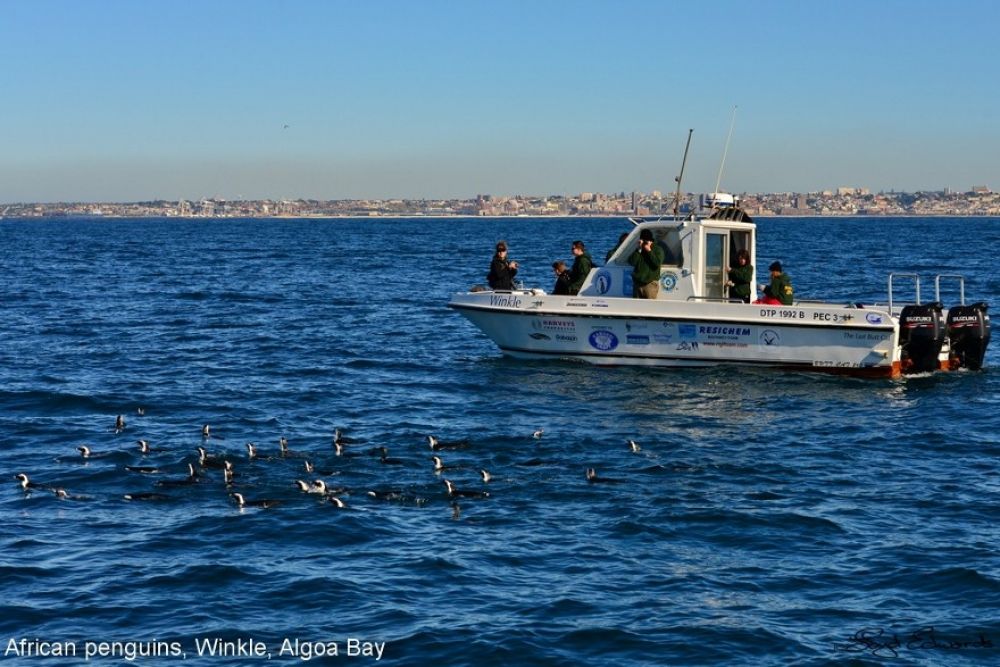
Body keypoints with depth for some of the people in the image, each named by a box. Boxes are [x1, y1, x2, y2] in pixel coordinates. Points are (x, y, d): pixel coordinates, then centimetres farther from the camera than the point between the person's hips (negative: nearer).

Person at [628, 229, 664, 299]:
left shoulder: (658, 250, 3)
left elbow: (658, 263, -14)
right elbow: (631, 262, -1)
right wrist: (639, 250, -8)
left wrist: (649, 251, -11)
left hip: (650, 283, -4)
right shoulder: (638, 250, 14)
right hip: (637, 283, 5)